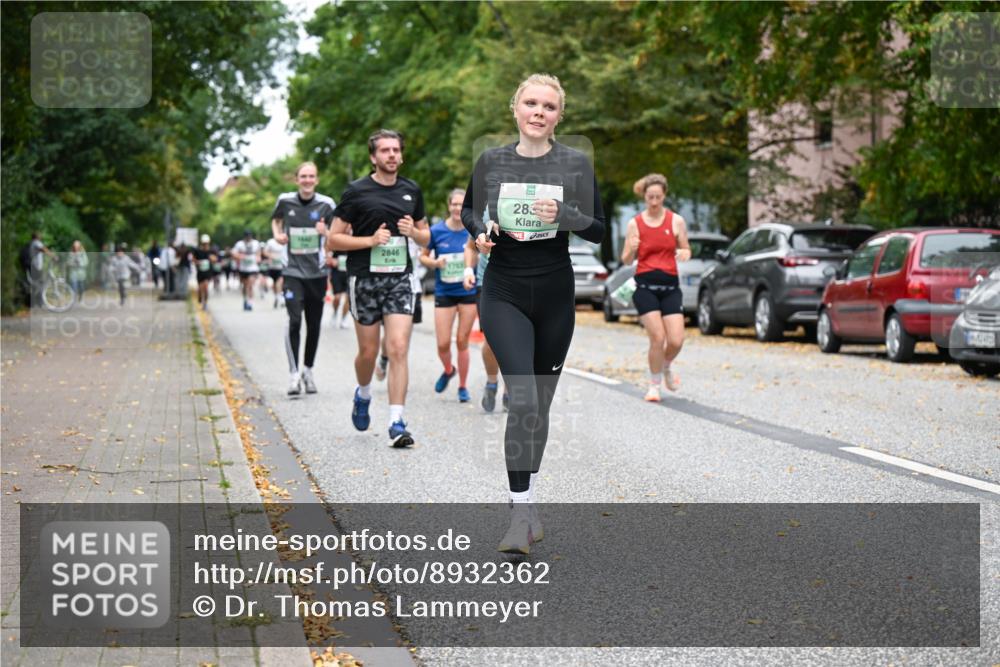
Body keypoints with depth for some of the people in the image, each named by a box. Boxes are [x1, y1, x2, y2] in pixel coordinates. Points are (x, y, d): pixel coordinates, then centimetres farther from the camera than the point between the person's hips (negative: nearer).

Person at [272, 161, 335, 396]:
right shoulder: (285, 201, 1)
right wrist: (277, 234, 2)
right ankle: (294, 373, -11)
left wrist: (326, 231, -20)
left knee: (314, 324, 8)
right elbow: (276, 220, 22)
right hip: (293, 271, -1)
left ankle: (308, 371, 26)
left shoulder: (326, 204, -3)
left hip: (317, 272, 1)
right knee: (294, 320, -15)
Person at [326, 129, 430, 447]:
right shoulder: (356, 191, -3)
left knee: (398, 349, -10)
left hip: (400, 279, 2)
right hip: (364, 279, -2)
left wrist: (413, 231, -3)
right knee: (368, 351, 7)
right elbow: (333, 240, -3)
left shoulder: (412, 191, 9)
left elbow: (426, 236, 20)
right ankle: (363, 395, 39)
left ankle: (397, 422, -10)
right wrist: (371, 240, -15)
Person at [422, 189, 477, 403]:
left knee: (462, 341, 3)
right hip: (444, 293, 0)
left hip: (468, 292, 0)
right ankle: (448, 370, 32)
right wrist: (434, 262, -15)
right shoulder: (437, 231, -6)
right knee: (443, 343, -1)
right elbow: (423, 256, 4)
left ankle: (463, 387, 18)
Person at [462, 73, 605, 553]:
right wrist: (480, 232, -6)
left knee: (540, 401, 11)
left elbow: (598, 230, 1)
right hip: (504, 293, -2)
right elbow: (469, 210, 16)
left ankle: (526, 500, 28)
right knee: (523, 398, -17)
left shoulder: (575, 164, -1)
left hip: (554, 296, 2)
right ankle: (521, 515, -15)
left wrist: (564, 214, -18)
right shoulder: (490, 162, 0)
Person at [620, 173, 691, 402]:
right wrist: (631, 249, -17)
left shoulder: (676, 221, 3)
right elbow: (626, 260, 5)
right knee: (657, 338, -12)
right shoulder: (635, 224, 2)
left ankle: (666, 368, 28)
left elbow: (686, 251, 11)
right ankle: (654, 384, 9)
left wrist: (684, 253, -13)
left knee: (676, 341, -7)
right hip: (645, 286, -1)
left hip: (670, 286, 1)